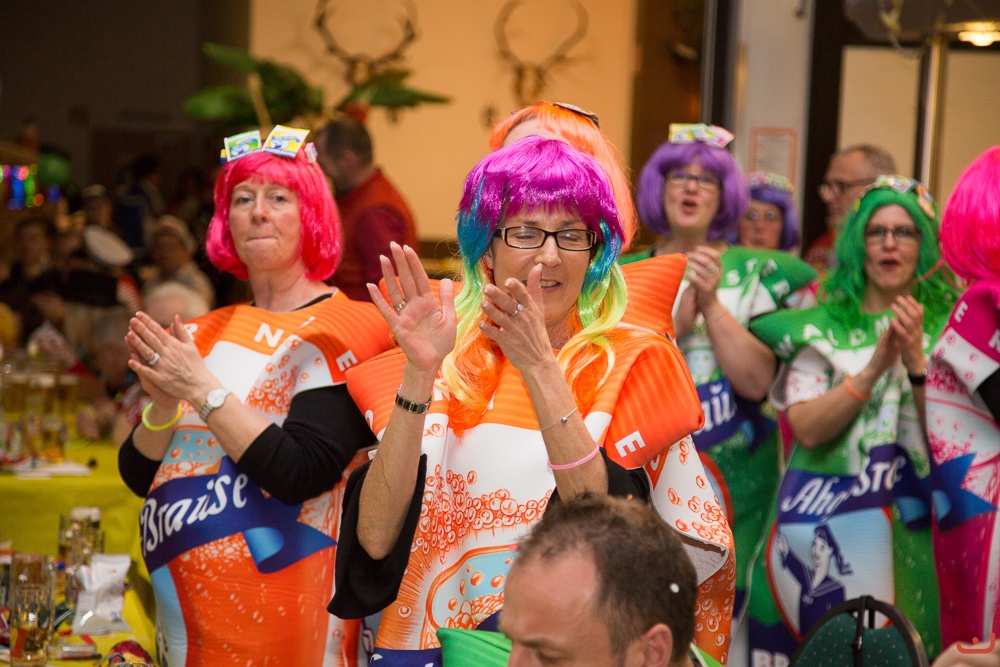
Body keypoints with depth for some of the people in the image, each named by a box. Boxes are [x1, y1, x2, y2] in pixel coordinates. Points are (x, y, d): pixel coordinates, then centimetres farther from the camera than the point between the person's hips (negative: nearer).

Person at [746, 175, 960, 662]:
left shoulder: (946, 328, 5)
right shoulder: (821, 327, 4)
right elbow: (807, 429, -8)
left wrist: (916, 361, -16)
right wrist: (874, 369, -17)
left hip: (909, 524, 1)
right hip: (821, 517, -1)